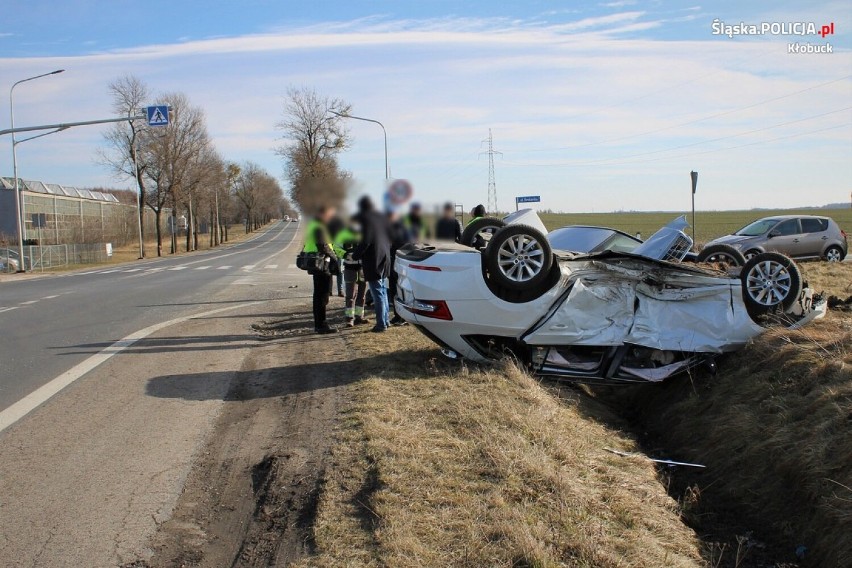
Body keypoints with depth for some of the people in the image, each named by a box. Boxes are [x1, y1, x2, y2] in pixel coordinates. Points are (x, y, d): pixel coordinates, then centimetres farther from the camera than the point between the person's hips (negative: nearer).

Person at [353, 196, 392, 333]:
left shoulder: (365, 219, -13)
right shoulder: (381, 218, 11)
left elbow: (365, 241, -19)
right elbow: (389, 238, 16)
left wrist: (355, 255, -8)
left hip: (373, 260, -8)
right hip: (384, 258, 8)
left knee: (377, 293, -4)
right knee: (383, 291, 17)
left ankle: (381, 324, -2)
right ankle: (386, 320, 24)